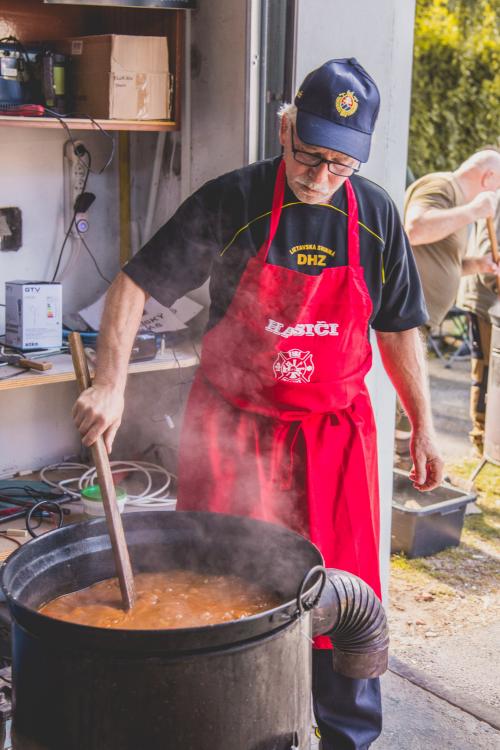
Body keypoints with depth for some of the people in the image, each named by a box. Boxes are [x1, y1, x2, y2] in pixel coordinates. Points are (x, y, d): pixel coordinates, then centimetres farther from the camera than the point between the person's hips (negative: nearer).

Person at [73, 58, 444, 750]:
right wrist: (111, 384, -22)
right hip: (234, 428, -2)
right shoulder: (232, 201, -10)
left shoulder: (376, 215, 0)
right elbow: (134, 284, -10)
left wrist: (423, 427, 10)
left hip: (335, 432, 2)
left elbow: (398, 329, 10)